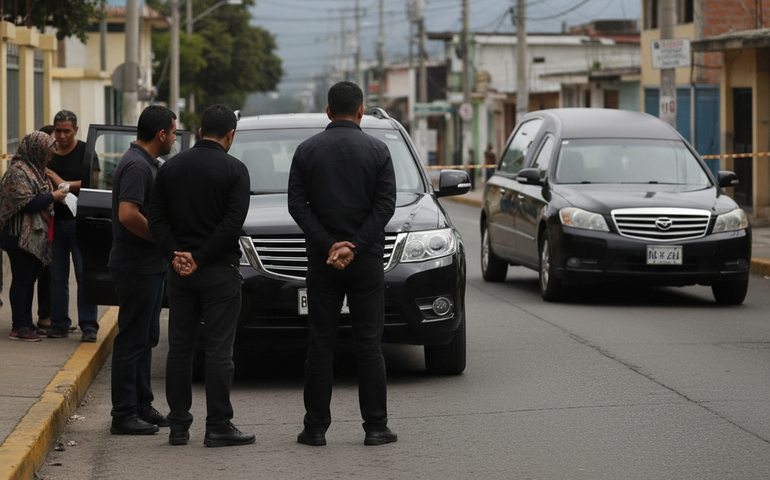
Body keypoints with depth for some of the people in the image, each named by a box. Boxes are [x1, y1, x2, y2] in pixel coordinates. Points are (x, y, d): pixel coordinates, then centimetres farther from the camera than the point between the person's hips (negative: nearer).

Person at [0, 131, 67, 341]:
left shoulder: (35, 170, 18)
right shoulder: (18, 171, -13)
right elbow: (27, 203, -19)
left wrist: (54, 195, 11)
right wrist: (52, 197, -13)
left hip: (35, 236, 10)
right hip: (21, 236, -10)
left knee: (29, 280, 12)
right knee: (22, 280, -7)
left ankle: (26, 324, 17)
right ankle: (19, 327, -6)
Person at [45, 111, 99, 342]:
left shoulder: (85, 152, -1)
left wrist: (62, 183, -11)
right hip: (55, 221, 4)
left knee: (85, 275, -6)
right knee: (57, 277, 6)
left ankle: (89, 326, -4)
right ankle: (59, 324, 13)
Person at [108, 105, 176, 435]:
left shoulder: (146, 163, 15)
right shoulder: (136, 166, -18)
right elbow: (128, 214, -28)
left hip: (149, 268, 11)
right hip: (137, 268, -11)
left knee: (145, 339, 15)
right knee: (133, 340, -5)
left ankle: (142, 407, 23)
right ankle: (124, 416, -1)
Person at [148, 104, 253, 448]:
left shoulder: (171, 167, 7)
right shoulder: (234, 170, -6)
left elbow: (156, 218, 2)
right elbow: (233, 223, -15)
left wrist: (175, 255, -5)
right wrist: (200, 259, -12)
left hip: (180, 273, 4)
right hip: (220, 272, -4)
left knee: (179, 348, 9)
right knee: (219, 349, -2)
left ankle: (179, 426, 9)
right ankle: (218, 427, -2)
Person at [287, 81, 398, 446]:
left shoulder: (307, 150, 3)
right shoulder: (376, 150, 0)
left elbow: (297, 204, -3)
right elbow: (386, 204, -7)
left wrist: (328, 246, -7)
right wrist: (354, 247, -10)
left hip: (322, 262, 1)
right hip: (367, 261, -1)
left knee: (320, 344, 5)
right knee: (369, 344, 2)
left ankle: (316, 427, 5)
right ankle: (376, 427, 2)